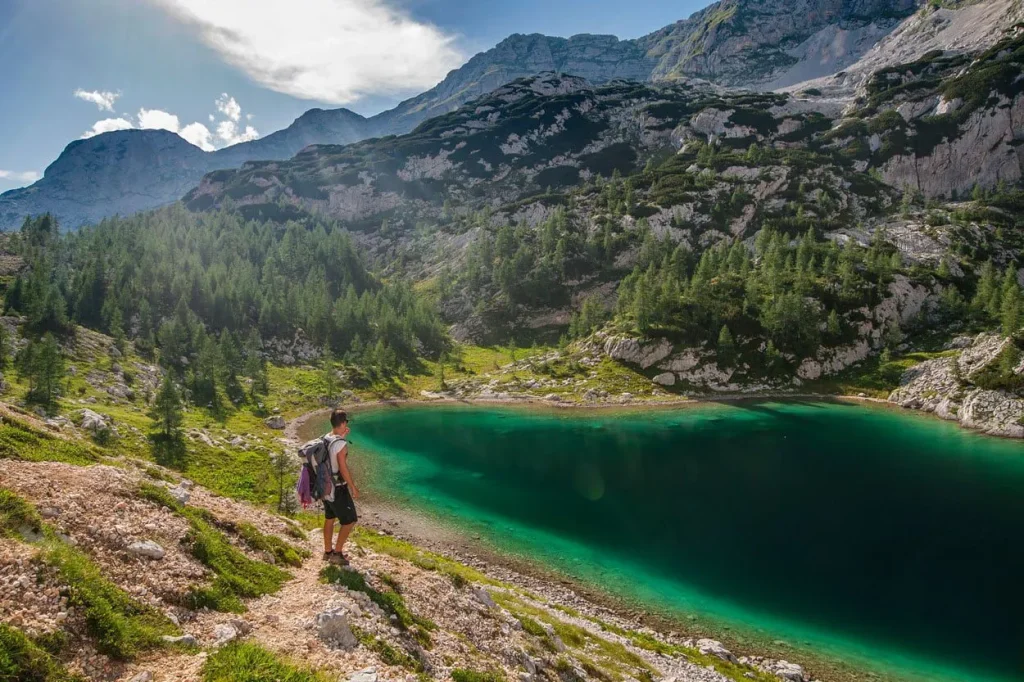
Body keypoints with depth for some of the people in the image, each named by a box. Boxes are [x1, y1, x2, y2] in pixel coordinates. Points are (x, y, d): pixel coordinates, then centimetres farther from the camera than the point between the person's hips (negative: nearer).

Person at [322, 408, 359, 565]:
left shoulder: (325, 439, 0)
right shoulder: (340, 444, -25)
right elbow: (343, 469, -22)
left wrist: (342, 437, 19)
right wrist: (353, 487, -12)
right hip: (338, 489, -9)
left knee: (329, 518, 21)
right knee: (349, 521, 5)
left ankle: (328, 551, 32)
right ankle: (337, 553, 9)